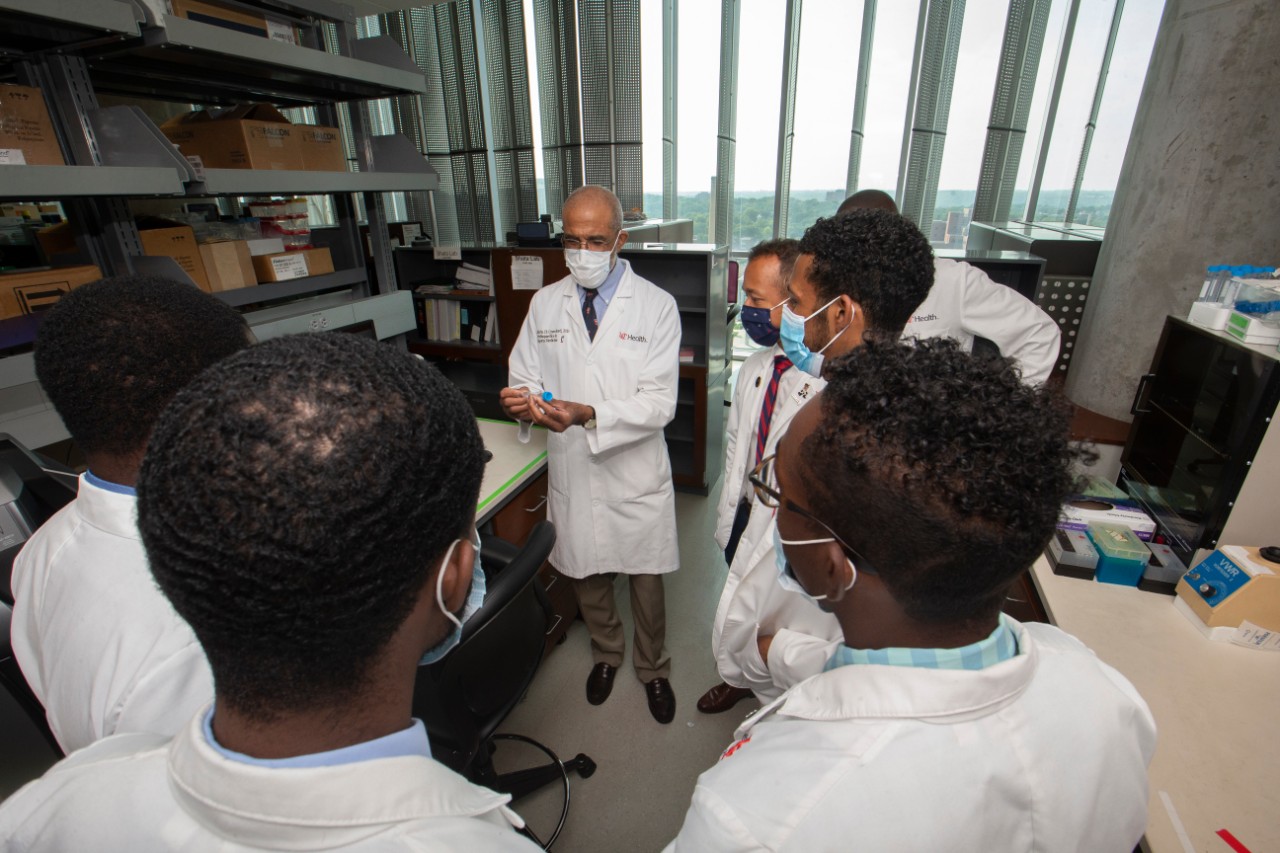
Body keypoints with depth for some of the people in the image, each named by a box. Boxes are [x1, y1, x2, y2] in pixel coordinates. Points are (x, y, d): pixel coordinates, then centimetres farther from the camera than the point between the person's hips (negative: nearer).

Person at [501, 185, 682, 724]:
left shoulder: (656, 306, -10)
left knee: (646, 580, 15)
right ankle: (606, 653, 52)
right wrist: (520, 400, -21)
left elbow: (660, 402, -16)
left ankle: (653, 669, 44)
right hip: (572, 472, 3)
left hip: (635, 474, -3)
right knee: (586, 576, 22)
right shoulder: (545, 304, 1)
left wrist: (589, 414, -32)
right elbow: (526, 377, 5)